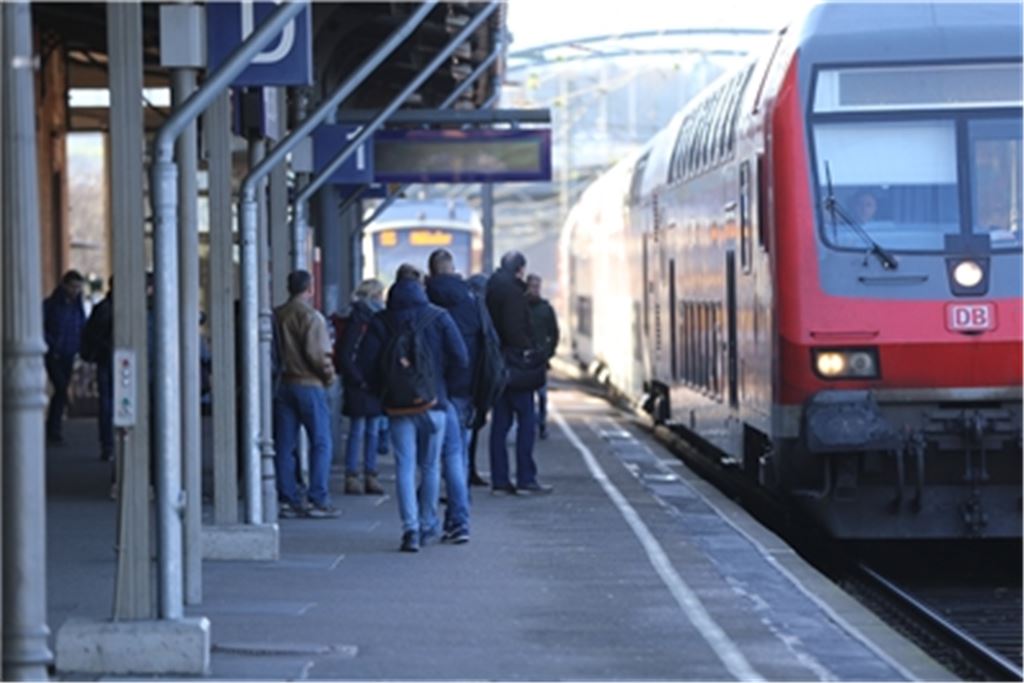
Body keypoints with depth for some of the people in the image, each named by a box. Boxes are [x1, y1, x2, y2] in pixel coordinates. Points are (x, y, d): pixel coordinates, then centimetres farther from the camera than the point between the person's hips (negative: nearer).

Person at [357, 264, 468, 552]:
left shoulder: (381, 322, 0)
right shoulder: (438, 317, -2)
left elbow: (364, 364, -4)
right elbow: (460, 360, -7)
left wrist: (382, 389, 11)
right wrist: (440, 378, 11)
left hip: (397, 406, 0)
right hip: (433, 403, 0)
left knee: (404, 468, 0)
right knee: (430, 467, 13)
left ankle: (411, 528, -14)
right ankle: (427, 526, 21)